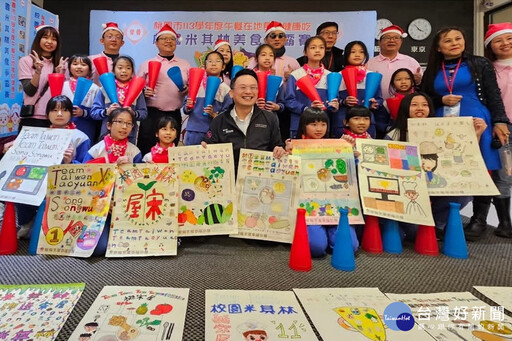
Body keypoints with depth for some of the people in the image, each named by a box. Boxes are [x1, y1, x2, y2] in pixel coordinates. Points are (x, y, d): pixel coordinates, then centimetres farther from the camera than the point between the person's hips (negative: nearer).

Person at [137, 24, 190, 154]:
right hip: (152, 114, -2)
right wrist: (144, 92, -12)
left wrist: (188, 90, -5)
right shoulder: (147, 64, 8)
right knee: (147, 153, -1)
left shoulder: (185, 64, 13)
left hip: (175, 115, 2)